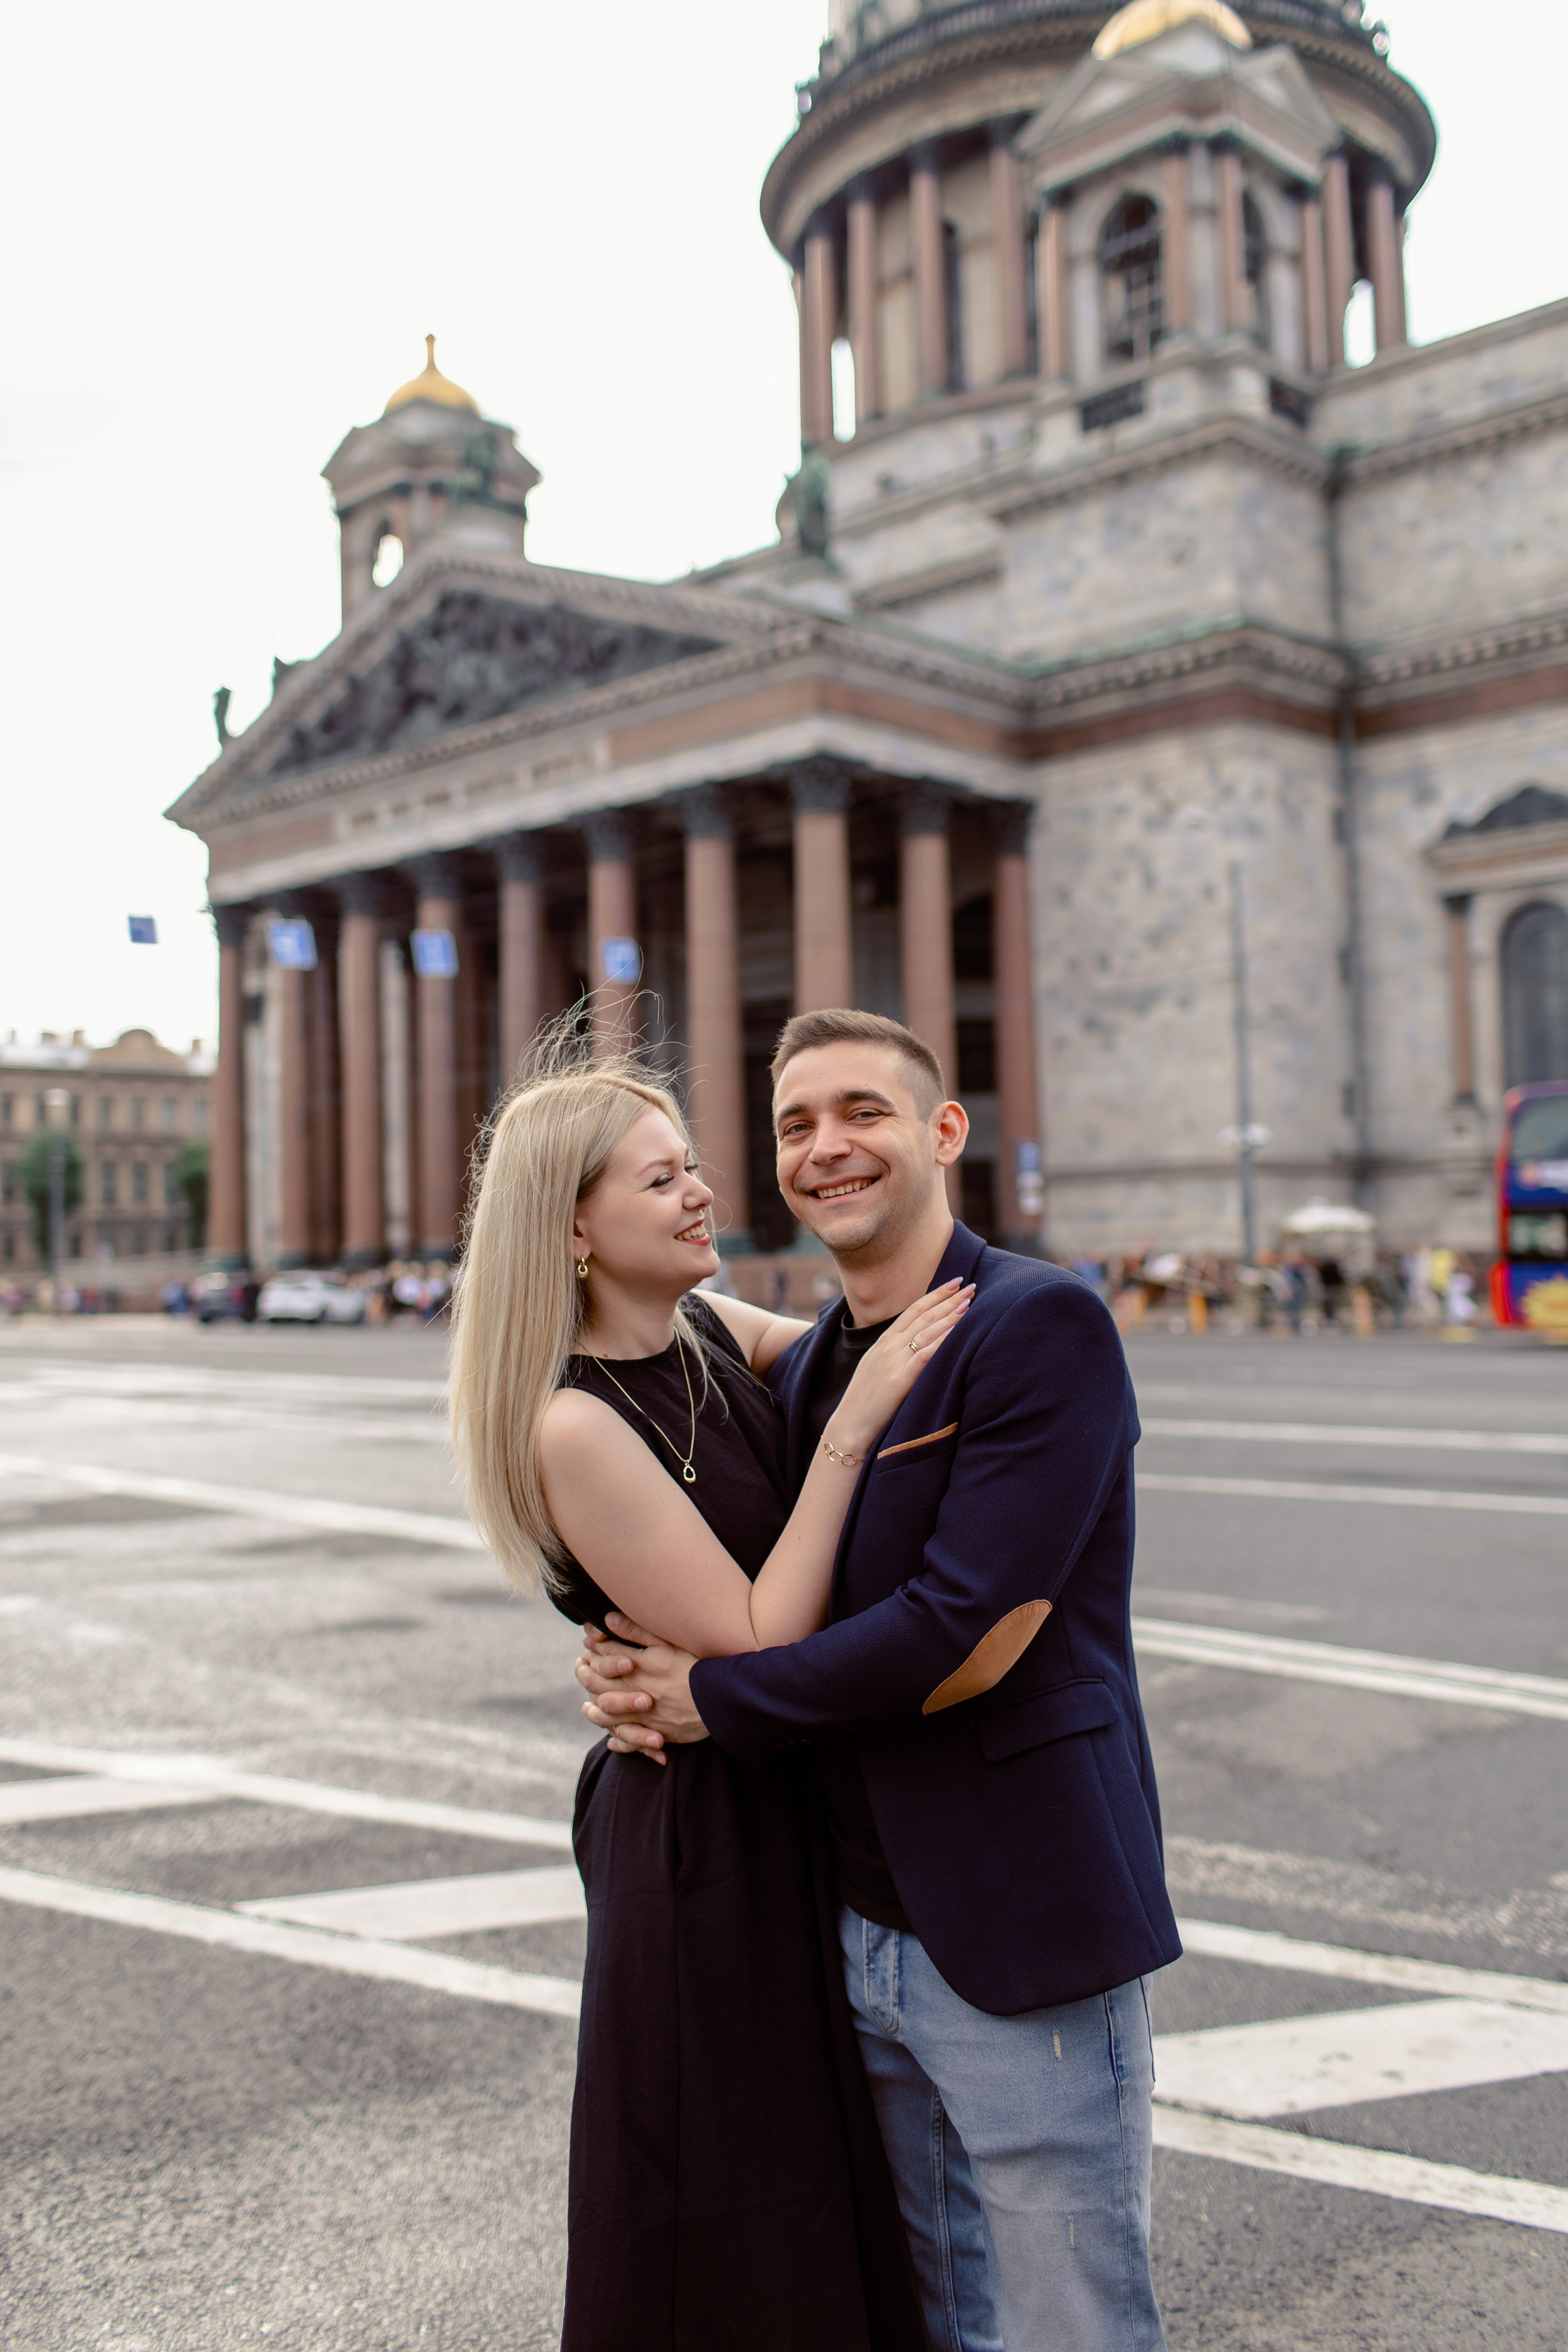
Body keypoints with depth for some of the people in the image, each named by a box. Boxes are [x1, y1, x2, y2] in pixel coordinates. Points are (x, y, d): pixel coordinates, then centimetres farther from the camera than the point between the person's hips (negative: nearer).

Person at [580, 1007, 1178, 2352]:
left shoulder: (1044, 1324, -15)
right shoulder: (803, 1369, 10)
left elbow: (971, 1636, -22)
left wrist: (709, 1700, -13)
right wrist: (631, 1667, -5)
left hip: (1024, 1937, -7)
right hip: (863, 1929, 7)